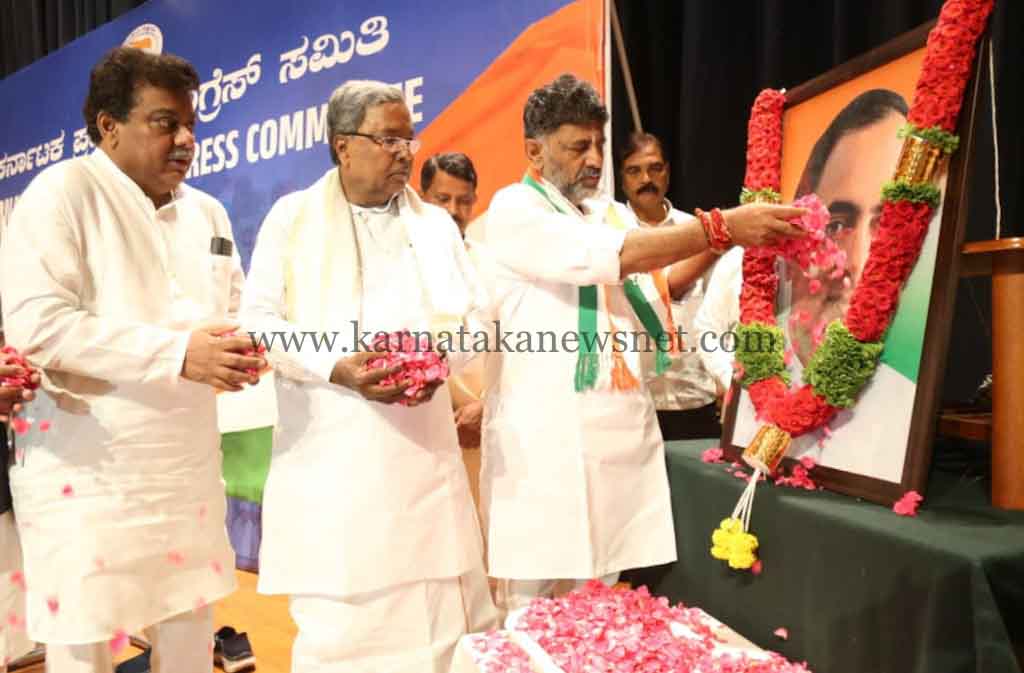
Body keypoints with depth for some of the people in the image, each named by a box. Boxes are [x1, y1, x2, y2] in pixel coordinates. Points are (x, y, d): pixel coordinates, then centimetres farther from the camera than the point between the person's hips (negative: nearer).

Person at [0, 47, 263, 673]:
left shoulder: (207, 211, 11)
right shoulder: (63, 192, -9)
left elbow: (233, 311, 16)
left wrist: (242, 348, -8)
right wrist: (177, 353, -25)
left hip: (187, 470, 6)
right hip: (88, 474, -5)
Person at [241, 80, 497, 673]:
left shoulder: (437, 223, 15)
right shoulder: (293, 218, 5)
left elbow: (473, 315, 12)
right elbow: (260, 321, -1)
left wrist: (440, 360, -10)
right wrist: (337, 367, -17)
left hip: (421, 445, 3)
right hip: (330, 450, -2)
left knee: (436, 609, 6)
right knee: (337, 619, 3)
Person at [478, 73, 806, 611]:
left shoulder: (613, 214, 16)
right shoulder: (513, 209, -5)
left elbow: (661, 286, 9)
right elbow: (613, 257, -19)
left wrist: (720, 240, -5)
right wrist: (721, 226, -21)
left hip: (618, 431, 6)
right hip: (543, 436, -6)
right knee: (531, 610, 1)